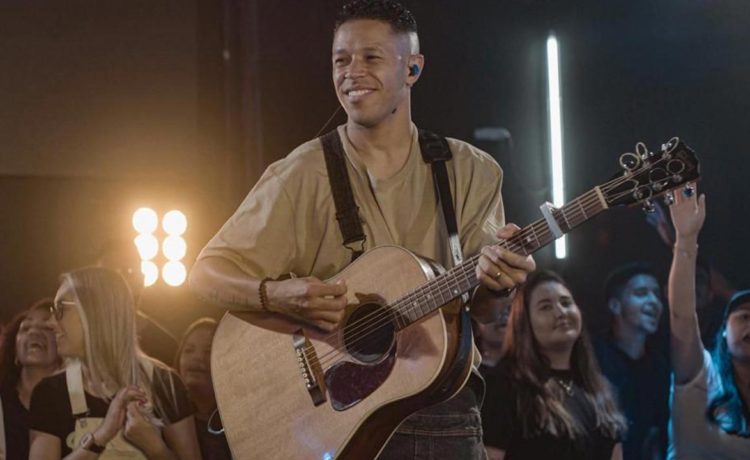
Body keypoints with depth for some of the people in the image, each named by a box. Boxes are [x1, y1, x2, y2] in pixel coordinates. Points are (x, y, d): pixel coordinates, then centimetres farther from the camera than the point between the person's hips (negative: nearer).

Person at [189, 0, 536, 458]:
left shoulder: (470, 173, 3)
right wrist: (276, 295, -25)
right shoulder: (304, 175, -4)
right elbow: (207, 272, -5)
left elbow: (479, 311, 3)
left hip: (446, 422, 2)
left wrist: (496, 286, -20)